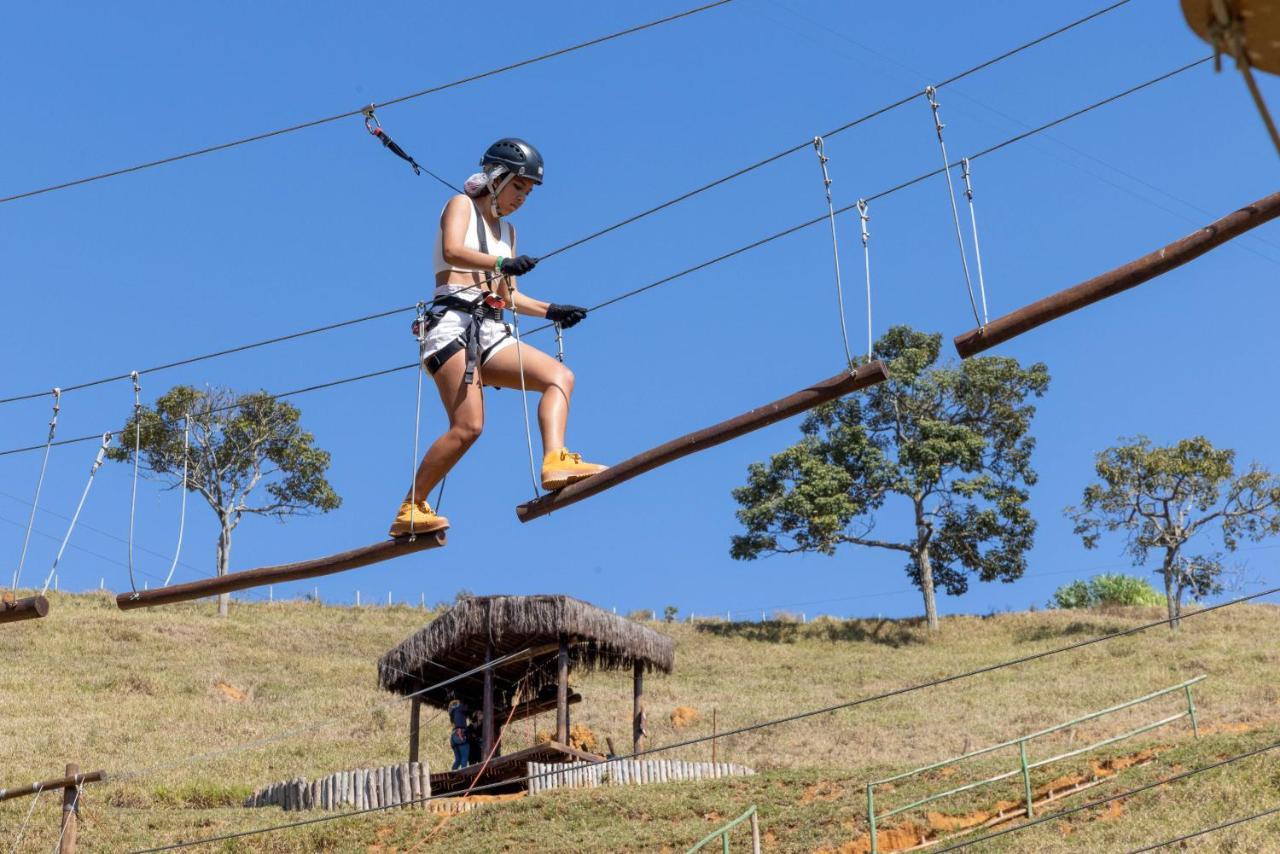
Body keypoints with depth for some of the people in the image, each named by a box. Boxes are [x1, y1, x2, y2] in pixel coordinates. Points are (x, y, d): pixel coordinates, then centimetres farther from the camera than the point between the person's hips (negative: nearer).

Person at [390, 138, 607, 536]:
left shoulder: (507, 231, 28)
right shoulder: (462, 205, 6)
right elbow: (452, 251, -16)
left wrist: (550, 310, 12)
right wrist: (503, 262, -32)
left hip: (490, 333, 8)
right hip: (453, 322, -7)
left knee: (559, 376, -14)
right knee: (468, 426, -21)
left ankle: (555, 463, -32)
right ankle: (409, 510, -10)